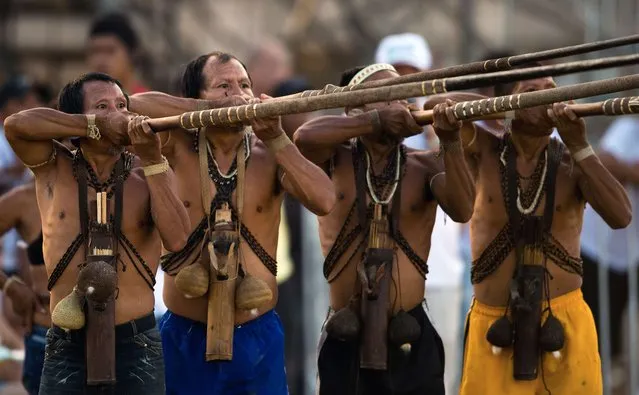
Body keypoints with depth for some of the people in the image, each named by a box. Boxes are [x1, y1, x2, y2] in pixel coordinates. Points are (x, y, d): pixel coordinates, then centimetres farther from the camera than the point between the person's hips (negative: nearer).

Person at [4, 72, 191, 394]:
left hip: (135, 343, 1)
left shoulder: (150, 173, 3)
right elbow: (17, 124, -17)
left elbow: (176, 240, -13)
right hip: (67, 345, 0)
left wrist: (152, 161, -19)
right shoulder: (54, 168, 3)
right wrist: (97, 125, -13)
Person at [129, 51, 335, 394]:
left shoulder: (268, 154, 0)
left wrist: (276, 139, -21)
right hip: (184, 337, -1)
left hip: (257, 337, 1)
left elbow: (324, 201, -16)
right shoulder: (179, 149, -2)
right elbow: (132, 105, -20)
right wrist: (211, 109, -19)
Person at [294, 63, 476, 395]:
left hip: (410, 337, 1)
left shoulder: (424, 165, 2)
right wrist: (377, 119, -24)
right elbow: (304, 136, -23)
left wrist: (450, 143, -29)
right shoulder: (337, 162, -1)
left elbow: (461, 210, -16)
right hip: (346, 339, 0)